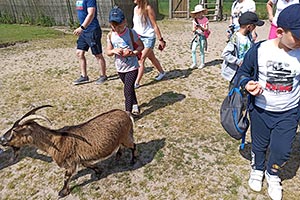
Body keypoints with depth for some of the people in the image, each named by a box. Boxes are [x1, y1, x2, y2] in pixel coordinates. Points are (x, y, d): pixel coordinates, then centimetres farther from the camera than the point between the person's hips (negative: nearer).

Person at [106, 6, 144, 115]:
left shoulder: (131, 33, -14)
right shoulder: (110, 36, -4)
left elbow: (141, 46, -7)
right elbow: (108, 52, 2)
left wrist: (132, 52, -24)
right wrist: (114, 51, -20)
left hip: (132, 67, -5)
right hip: (120, 68, 5)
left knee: (128, 90, -11)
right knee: (129, 88, 21)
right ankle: (135, 105, 42)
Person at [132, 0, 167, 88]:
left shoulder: (148, 8, -13)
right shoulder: (135, 9, 7)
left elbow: (155, 25, -12)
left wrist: (160, 39, -11)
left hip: (148, 38, -7)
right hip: (139, 37, 7)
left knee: (141, 60, -9)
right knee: (152, 58, 18)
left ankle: (137, 83, -2)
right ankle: (162, 72, 38)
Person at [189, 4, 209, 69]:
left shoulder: (205, 19, -5)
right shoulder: (195, 20, 4)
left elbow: (206, 29, -6)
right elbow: (193, 30, 2)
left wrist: (201, 27, -25)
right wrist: (194, 29, -22)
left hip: (202, 36, -3)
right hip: (196, 36, 3)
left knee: (202, 51, 3)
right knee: (193, 50, -5)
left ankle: (202, 63, 18)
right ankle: (194, 63, 7)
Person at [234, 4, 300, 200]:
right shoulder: (259, 50, -17)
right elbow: (243, 72, -3)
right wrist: (247, 83, -25)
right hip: (260, 111, 0)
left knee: (282, 151, 7)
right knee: (259, 146, 19)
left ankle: (272, 174, 42)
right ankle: (257, 169, 51)